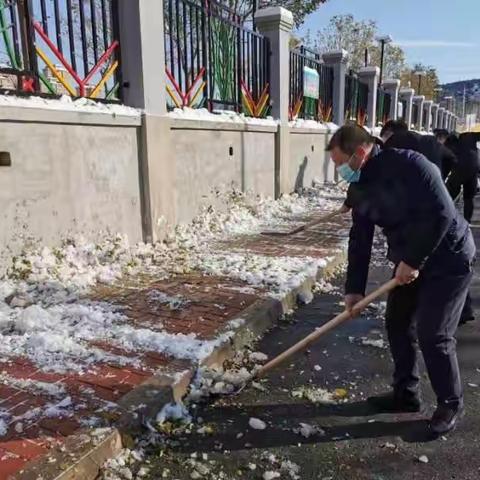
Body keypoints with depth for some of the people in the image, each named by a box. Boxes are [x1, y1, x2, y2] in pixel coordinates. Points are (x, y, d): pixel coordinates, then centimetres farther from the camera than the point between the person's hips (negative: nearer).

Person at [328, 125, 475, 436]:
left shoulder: (408, 164, -24)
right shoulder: (359, 188, 0)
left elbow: (441, 213, -28)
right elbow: (360, 240, 3)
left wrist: (413, 261, -24)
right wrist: (355, 288, 1)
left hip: (448, 258, -8)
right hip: (409, 261, 8)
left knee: (432, 334, -6)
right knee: (397, 324, 10)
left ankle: (451, 404, 16)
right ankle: (406, 393, 28)